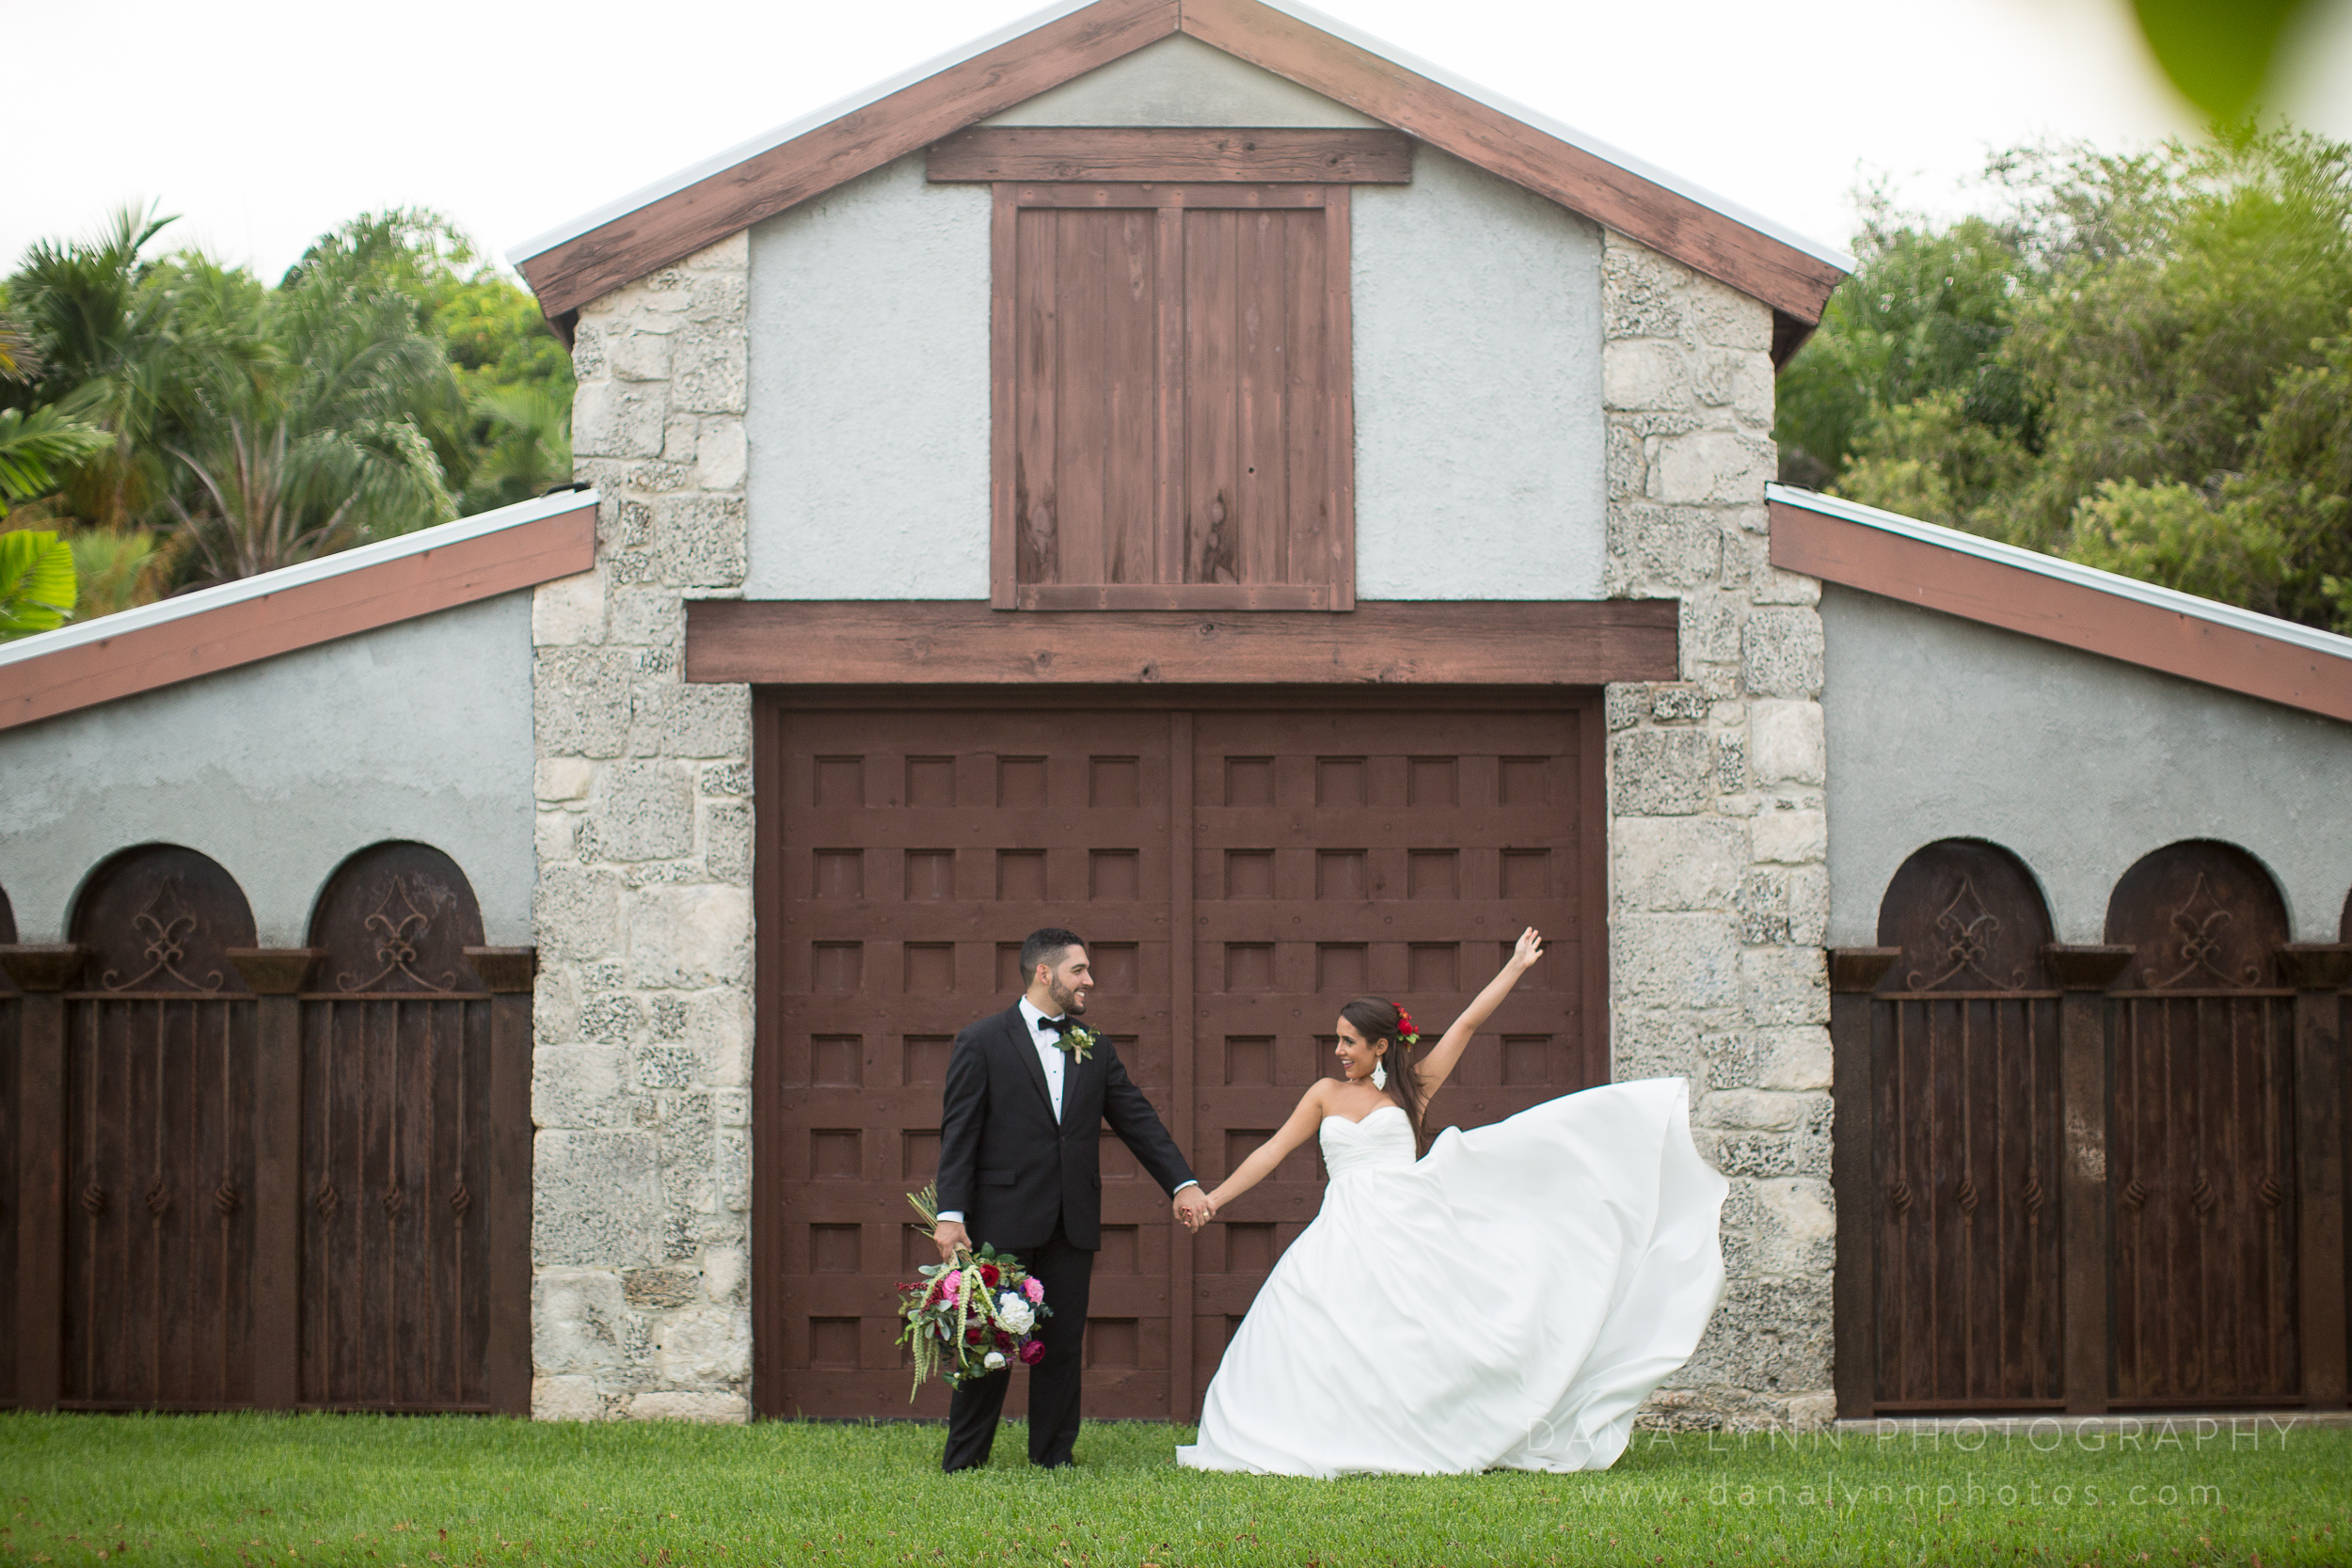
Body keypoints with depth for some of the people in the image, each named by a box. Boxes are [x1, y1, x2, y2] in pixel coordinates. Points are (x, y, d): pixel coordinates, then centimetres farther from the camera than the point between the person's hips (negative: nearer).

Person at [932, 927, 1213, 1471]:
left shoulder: (1094, 1049, 13)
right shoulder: (982, 1042, -1)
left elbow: (1137, 1119, 13)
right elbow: (959, 1133, -5)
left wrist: (1182, 1183, 2)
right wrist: (950, 1214, -12)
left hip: (1072, 1224, 5)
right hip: (1005, 1219, -4)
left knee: (1063, 1345, 7)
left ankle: (1053, 1457, 16)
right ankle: (963, 1462, 8)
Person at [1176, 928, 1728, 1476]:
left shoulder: (1411, 1089, 11)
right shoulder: (1325, 1095, 16)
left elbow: (1466, 1025, 11)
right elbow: (1273, 1150, 16)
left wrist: (1516, 967, 12)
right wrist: (1214, 1198, 11)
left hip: (1409, 1228, -2)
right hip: (1346, 1235, 2)